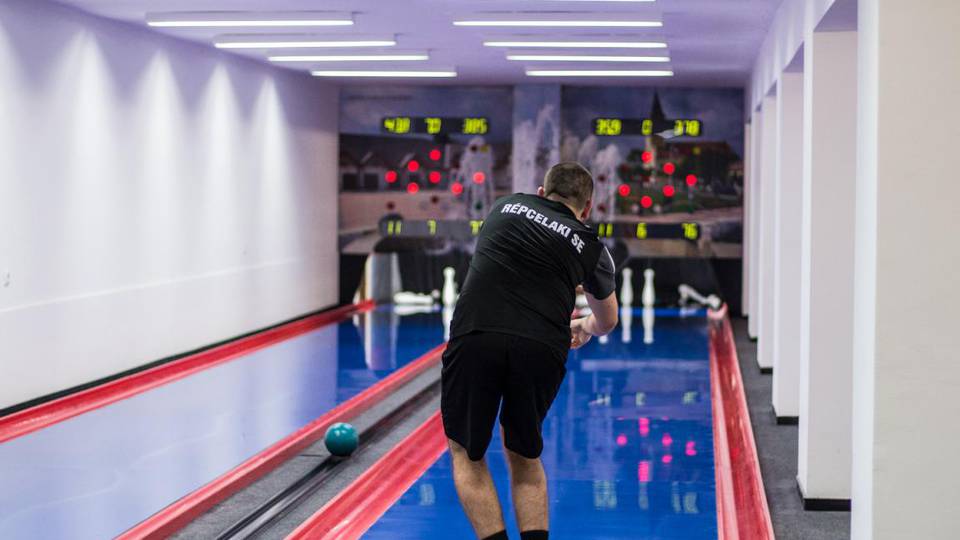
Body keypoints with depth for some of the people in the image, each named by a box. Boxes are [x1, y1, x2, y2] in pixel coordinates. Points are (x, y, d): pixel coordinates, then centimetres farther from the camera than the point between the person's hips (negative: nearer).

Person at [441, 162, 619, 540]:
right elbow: (606, 322, 37)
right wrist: (583, 327, 61)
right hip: (542, 351, 1)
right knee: (524, 456, 22)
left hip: (475, 338, -1)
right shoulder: (589, 246, 20)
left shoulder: (506, 207, 23)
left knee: (466, 452, 17)